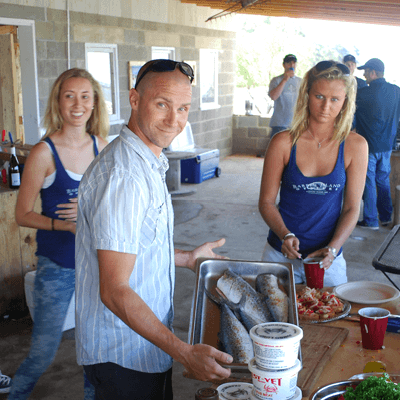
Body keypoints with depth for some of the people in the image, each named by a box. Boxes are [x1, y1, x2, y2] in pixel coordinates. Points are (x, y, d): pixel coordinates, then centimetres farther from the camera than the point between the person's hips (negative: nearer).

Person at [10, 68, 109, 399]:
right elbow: (23, 215, -8)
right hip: (57, 265, -4)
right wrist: (65, 224, -23)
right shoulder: (45, 152, -12)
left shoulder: (102, 147, 1)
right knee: (43, 353, 5)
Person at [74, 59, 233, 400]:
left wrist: (186, 257, 23)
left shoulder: (148, 164, 7)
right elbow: (115, 291, -28)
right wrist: (183, 352, -31)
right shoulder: (123, 175, -26)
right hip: (124, 358, -10)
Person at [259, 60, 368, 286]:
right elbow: (266, 202, -4)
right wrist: (285, 235, -20)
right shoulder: (284, 143, -9)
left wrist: (332, 248, -17)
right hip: (282, 254, 0)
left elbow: (352, 208, -4)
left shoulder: (355, 146, -6)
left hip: (328, 259, 1)